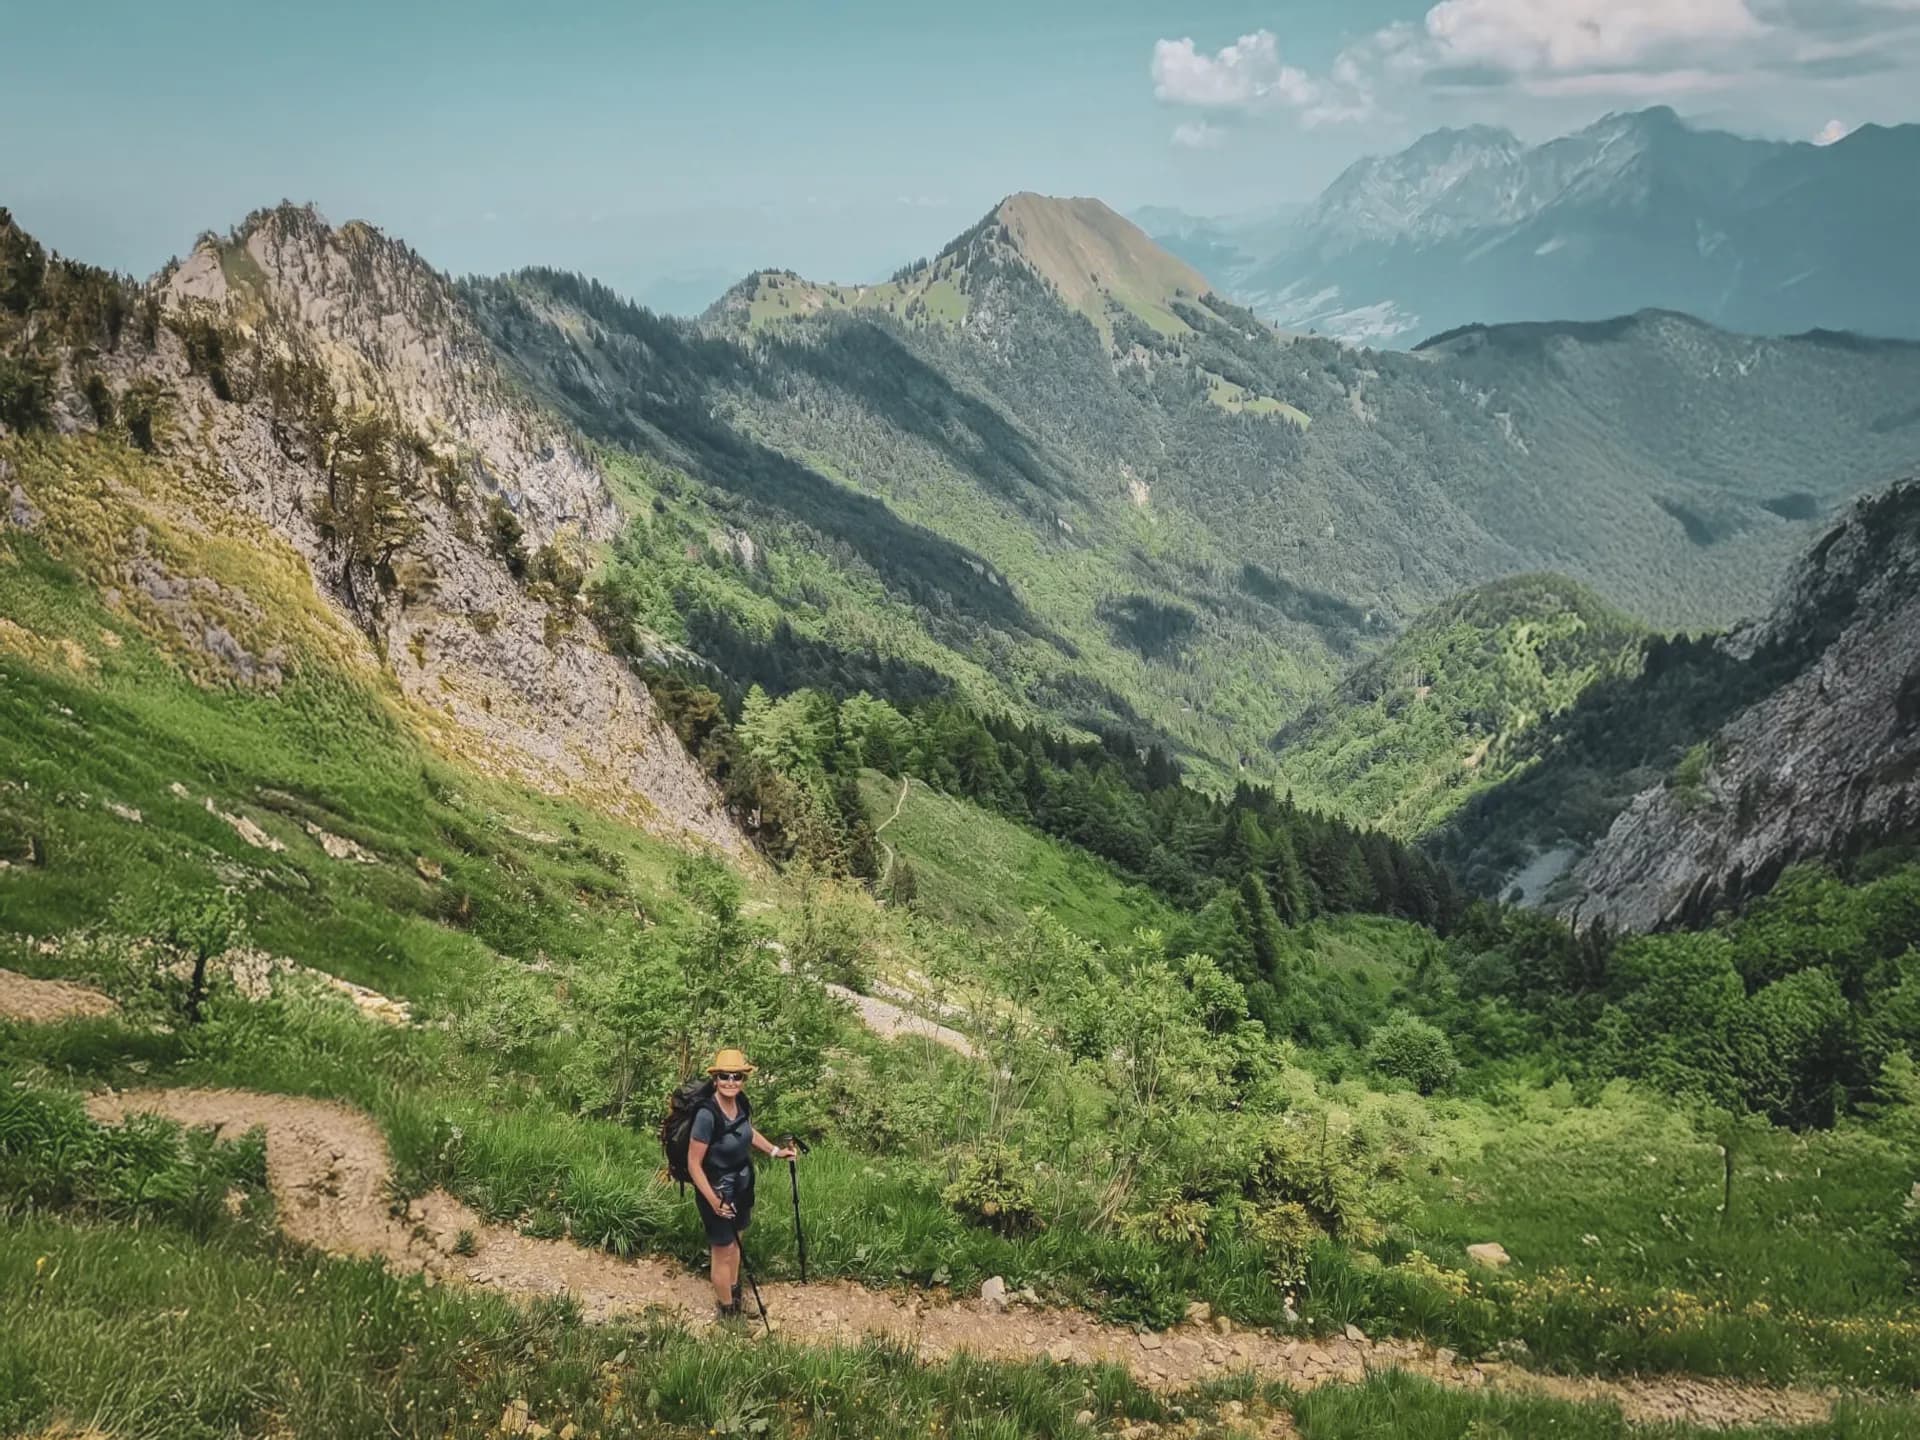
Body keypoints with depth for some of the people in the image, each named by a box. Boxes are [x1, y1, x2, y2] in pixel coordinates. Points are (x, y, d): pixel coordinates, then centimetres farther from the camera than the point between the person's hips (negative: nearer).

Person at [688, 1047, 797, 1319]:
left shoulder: (741, 1102, -11)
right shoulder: (707, 1115, -32)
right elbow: (694, 1164, -26)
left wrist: (775, 1151, 9)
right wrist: (714, 1202, -28)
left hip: (742, 1184, 7)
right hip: (718, 1191, -7)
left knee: (734, 1241, 26)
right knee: (723, 1251, 10)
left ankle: (733, 1294, 47)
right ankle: (727, 1310, 29)